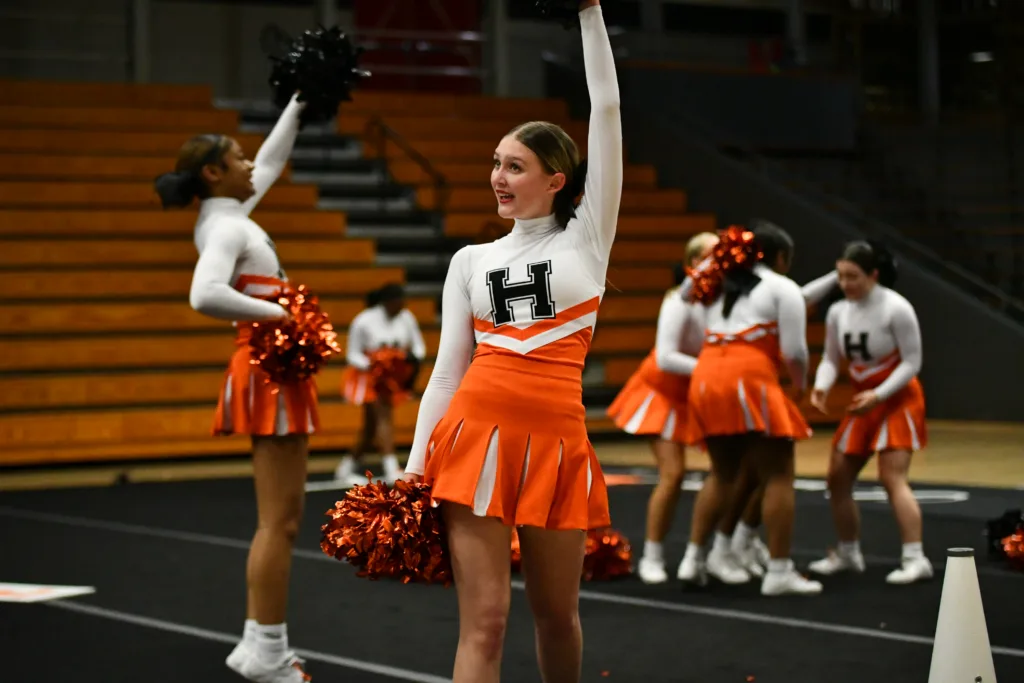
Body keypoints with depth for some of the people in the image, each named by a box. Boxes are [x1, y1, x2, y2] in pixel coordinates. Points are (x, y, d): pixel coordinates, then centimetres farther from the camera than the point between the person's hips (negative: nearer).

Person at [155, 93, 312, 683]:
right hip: (269, 372, -10)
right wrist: (279, 314, -26)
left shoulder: (230, 216, 13)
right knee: (280, 520, -8)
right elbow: (205, 295, -32)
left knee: (283, 517, 12)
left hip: (276, 370, 10)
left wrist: (300, 103, 25)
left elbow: (273, 161, 28)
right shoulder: (225, 228, -14)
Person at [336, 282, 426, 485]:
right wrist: (371, 365, -28)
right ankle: (391, 469, -27)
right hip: (369, 376, -5)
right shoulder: (363, 321, -16)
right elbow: (352, 354, -10)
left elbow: (419, 346, 4)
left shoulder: (406, 318, -4)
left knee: (372, 425, 12)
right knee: (384, 416, -21)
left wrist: (414, 356, -20)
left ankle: (348, 466, 28)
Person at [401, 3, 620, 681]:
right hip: (476, 433, 1)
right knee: (485, 621, -5)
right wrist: (415, 465, 1)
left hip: (556, 440, -1)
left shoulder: (588, 238, 7)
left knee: (557, 613, 10)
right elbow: (448, 368, 11)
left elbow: (607, 109, 2)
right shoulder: (471, 261, 13)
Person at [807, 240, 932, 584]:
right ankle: (848, 553, 23)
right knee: (838, 476, 8)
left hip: (898, 399, -7)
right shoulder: (838, 311, -3)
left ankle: (915, 559, -17)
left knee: (892, 478, -18)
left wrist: (878, 395, -25)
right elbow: (831, 358, 4)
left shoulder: (896, 308, -20)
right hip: (863, 401, 7)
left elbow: (912, 362, -17)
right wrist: (821, 387, -16)